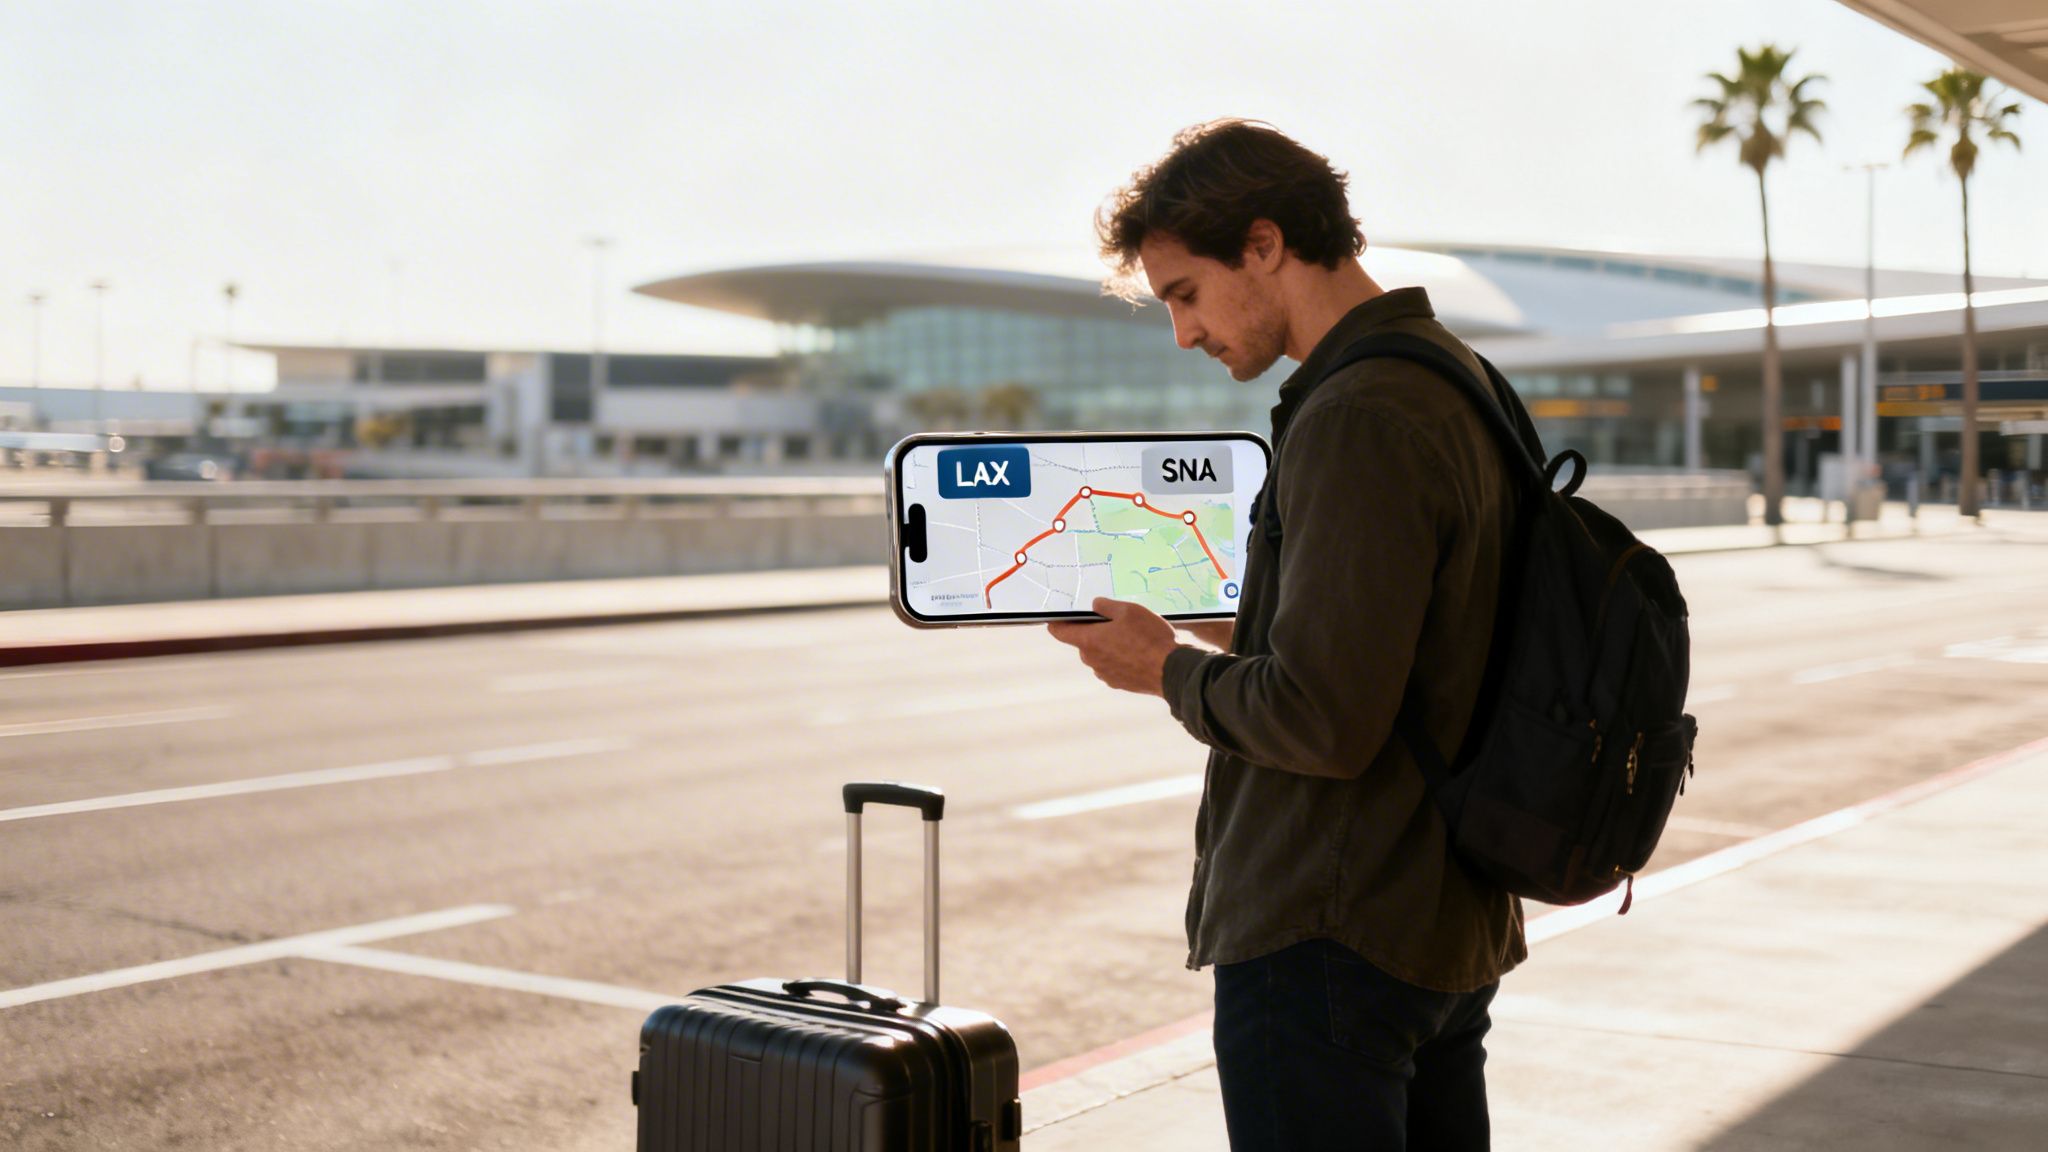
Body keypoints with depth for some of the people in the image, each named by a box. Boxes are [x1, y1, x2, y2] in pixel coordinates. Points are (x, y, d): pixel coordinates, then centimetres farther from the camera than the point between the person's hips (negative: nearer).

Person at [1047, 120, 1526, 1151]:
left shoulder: (1355, 424, -20)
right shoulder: (1455, 381, 12)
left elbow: (1323, 724, -24)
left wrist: (1167, 669, -8)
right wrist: (1231, 636, 14)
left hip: (1327, 947, -10)